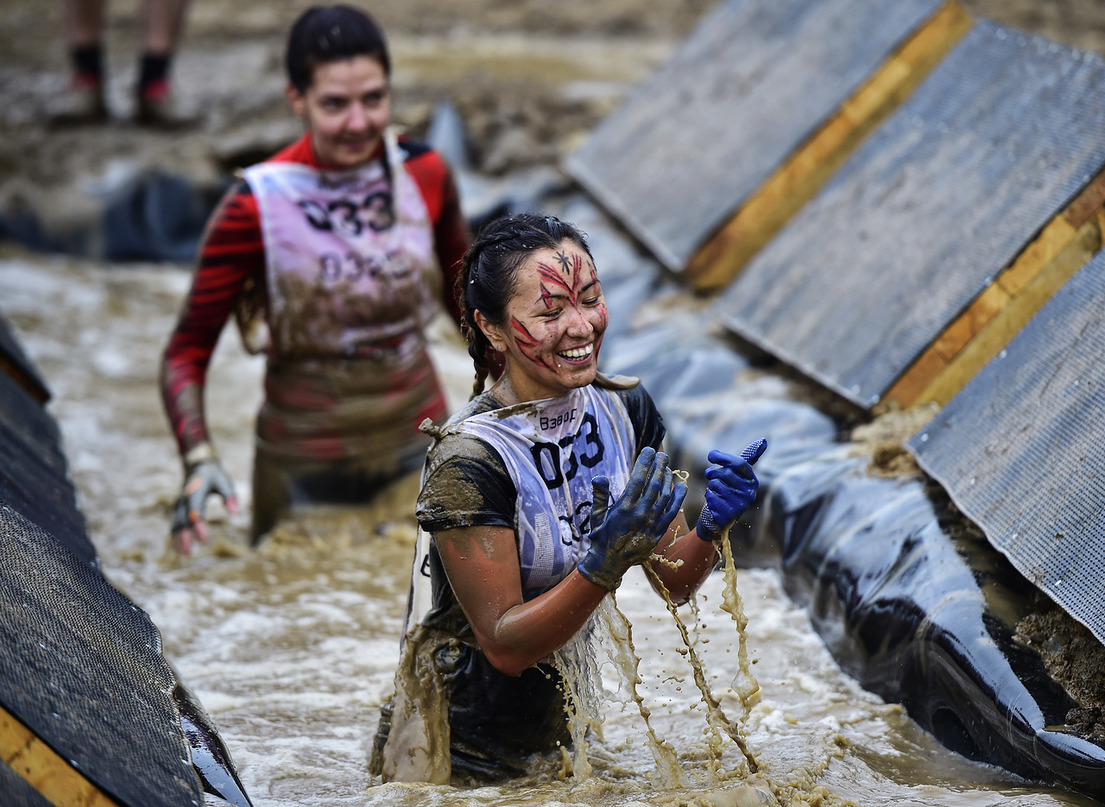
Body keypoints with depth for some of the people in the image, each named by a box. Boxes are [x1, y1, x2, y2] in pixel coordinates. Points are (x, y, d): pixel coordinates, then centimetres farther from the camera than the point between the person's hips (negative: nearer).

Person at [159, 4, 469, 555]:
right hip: (306, 468, -3)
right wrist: (199, 460, -29)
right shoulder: (256, 208, -18)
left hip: (419, 447, 3)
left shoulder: (425, 175, -7)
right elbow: (187, 351, -15)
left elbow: (464, 293, 11)